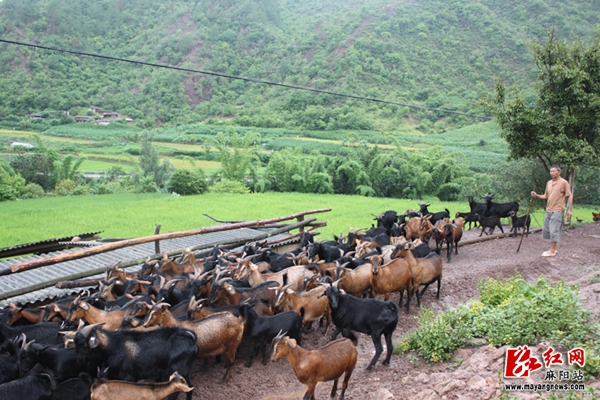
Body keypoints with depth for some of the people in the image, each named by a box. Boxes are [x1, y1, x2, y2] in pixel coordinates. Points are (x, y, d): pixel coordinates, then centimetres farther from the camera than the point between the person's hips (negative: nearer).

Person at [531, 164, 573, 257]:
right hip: (548, 210, 7)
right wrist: (537, 195, 0)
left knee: (554, 230, -7)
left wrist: (569, 209, -11)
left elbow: (570, 196, -6)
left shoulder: (564, 182, -7)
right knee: (547, 229, 9)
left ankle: (552, 251, 0)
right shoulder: (549, 183, 13)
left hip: (557, 210, -7)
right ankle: (553, 248, 20)